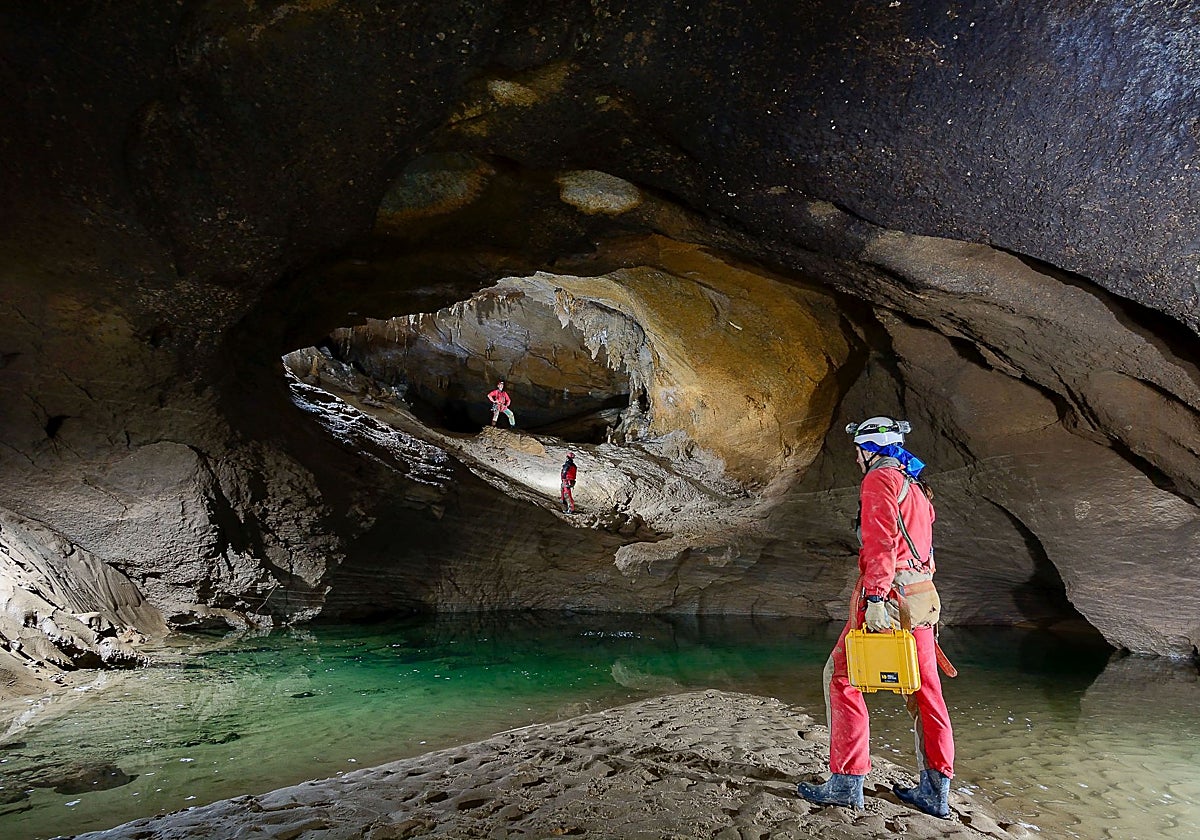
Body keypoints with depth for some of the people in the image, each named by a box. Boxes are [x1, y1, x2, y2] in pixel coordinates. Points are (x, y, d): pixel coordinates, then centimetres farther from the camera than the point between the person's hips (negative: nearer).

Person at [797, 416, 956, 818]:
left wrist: (875, 598, -25)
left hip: (888, 594, -9)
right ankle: (936, 790, 18)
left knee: (841, 677, -1)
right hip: (922, 597, 9)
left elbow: (880, 542, -19)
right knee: (925, 691, 11)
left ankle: (847, 782, 1)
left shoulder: (880, 479, -7)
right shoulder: (916, 487, 22)